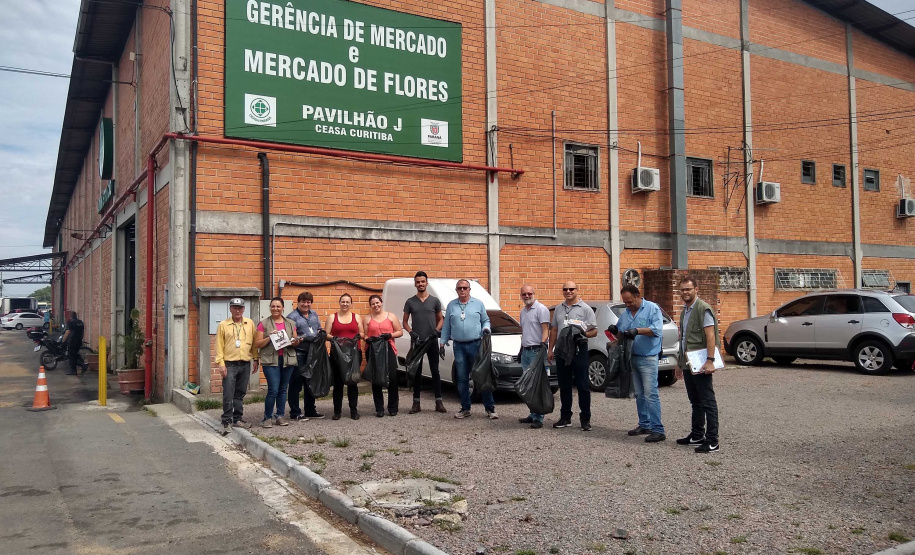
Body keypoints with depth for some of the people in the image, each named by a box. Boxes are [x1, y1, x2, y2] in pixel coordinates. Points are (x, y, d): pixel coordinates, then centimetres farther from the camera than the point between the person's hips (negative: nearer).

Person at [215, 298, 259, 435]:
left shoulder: (250, 323, 8)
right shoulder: (223, 325, 0)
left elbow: (254, 343, 12)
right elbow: (219, 345, -2)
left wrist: (256, 359, 8)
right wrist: (221, 363, -9)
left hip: (245, 364, 3)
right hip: (229, 364, -3)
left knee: (240, 394, 11)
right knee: (228, 395, -5)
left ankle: (237, 419, 20)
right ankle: (227, 421, 0)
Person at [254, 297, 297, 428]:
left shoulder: (290, 323, 14)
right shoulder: (264, 324, 4)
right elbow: (257, 344, 0)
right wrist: (269, 337, -14)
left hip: (287, 359, 4)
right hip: (270, 360, -4)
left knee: (283, 389, 8)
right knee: (273, 390, -10)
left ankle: (280, 416, 18)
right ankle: (267, 418, 2)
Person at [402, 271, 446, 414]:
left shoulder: (434, 301, 5)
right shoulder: (410, 302, 6)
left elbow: (441, 319, 11)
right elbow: (405, 322, 9)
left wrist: (437, 330, -8)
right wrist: (410, 332, -10)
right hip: (416, 342, 1)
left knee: (435, 371, 1)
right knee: (416, 371, 5)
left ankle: (438, 402, 4)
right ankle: (416, 402, 10)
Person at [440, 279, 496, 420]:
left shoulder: (478, 304, 7)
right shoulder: (451, 306, 12)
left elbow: (486, 320, 12)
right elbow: (446, 326, 15)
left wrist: (486, 328, -9)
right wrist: (442, 342, 10)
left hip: (476, 345, -2)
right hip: (459, 346, 2)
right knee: (462, 379, 6)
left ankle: (490, 408, 1)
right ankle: (465, 408, 14)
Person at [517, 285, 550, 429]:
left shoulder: (541, 309, -6)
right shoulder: (523, 312, 19)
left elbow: (545, 330, -13)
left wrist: (542, 345, -24)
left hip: (536, 351, -9)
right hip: (525, 351, 9)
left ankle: (538, 418, -9)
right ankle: (533, 415, 16)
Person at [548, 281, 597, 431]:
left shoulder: (585, 309, -2)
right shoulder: (559, 309, 14)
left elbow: (594, 331, -5)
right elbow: (554, 330, 19)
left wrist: (583, 334, -25)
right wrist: (551, 349, 13)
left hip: (579, 350, -5)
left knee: (583, 386, -2)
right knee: (564, 386, 11)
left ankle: (585, 419, 4)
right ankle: (565, 417, 20)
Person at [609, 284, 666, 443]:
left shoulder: (652, 309, -5)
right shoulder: (625, 313, 14)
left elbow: (657, 330, -16)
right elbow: (620, 333, 17)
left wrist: (637, 330, -26)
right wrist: (615, 331, -5)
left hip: (648, 358, -7)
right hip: (632, 358, 7)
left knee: (650, 394, -11)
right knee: (639, 395, 13)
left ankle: (658, 430, -8)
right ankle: (644, 425, 22)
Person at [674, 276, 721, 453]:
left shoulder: (703, 309, -11)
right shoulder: (684, 311, 16)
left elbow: (710, 336, -18)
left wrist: (710, 360, -25)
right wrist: (679, 363, 22)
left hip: (700, 365, -9)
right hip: (688, 364, 9)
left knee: (707, 402, -5)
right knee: (695, 402, 16)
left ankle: (712, 441, -2)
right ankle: (697, 435, 25)